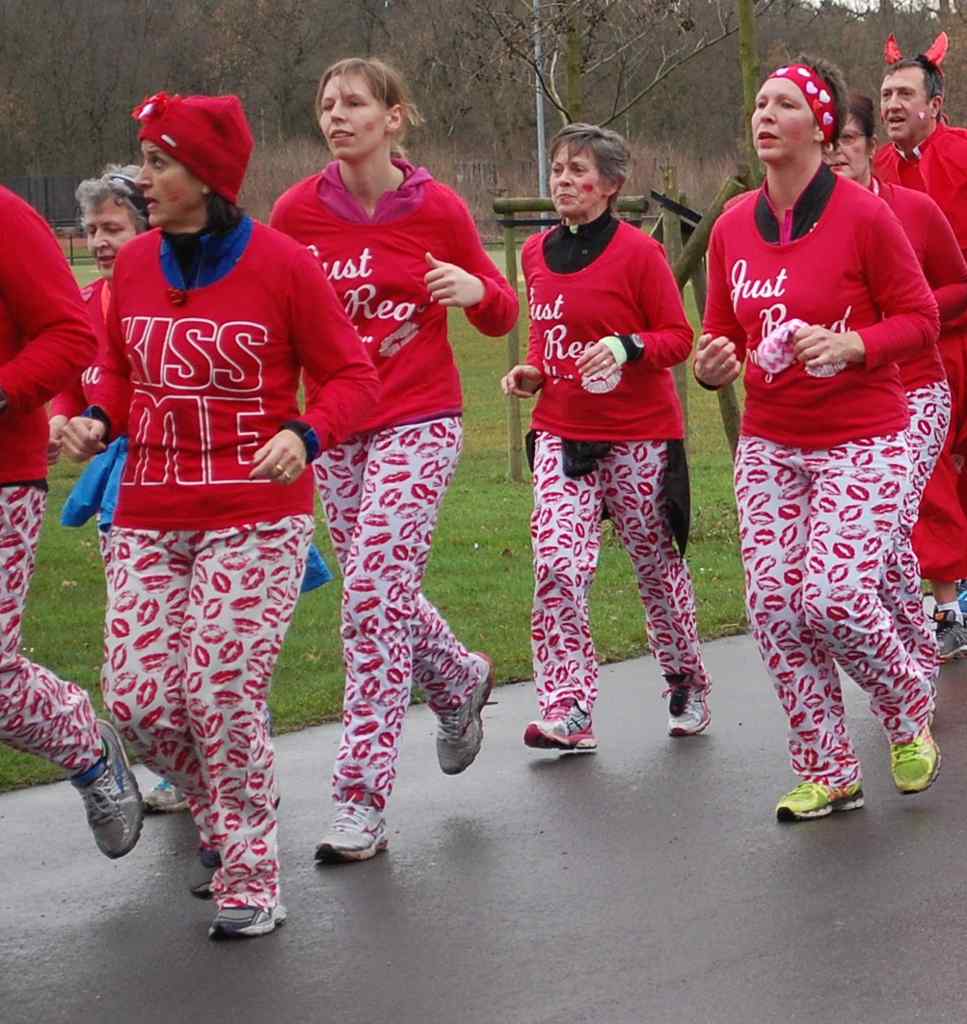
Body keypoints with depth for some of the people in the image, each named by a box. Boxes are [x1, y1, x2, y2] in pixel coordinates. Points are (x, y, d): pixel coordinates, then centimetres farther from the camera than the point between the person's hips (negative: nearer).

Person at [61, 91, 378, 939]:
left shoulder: (281, 264, -9)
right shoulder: (135, 265, 6)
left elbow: (352, 376, -4)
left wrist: (305, 437, -22)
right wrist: (97, 421, -3)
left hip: (256, 519, -5)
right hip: (149, 517, 5)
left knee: (224, 696, -10)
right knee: (139, 699, 0)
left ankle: (252, 879, 8)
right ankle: (223, 818, 29)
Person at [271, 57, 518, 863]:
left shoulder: (438, 209, -5)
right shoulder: (297, 213, -1)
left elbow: (501, 318, 5)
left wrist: (476, 289, -18)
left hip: (419, 423, -4)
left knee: (375, 592, -13)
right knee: (381, 592, 12)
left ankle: (362, 798, -10)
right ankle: (460, 681, 45)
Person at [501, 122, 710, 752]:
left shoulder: (638, 252, -10)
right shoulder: (537, 254, 8)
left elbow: (678, 338, -7)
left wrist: (625, 346, -24)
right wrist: (532, 371, 4)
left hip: (638, 436, -4)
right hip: (562, 433, 4)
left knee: (657, 565, 9)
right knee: (557, 567, -12)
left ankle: (688, 685, 31)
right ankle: (568, 712, -12)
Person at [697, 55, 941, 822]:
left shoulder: (863, 215, -12)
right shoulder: (732, 228, 4)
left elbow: (920, 319, -6)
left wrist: (852, 345, -23)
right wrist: (714, 363, -7)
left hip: (862, 441, -5)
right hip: (770, 443, 5)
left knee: (835, 599, -16)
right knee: (773, 606, -2)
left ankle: (909, 711, 16)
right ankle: (828, 774, 13)